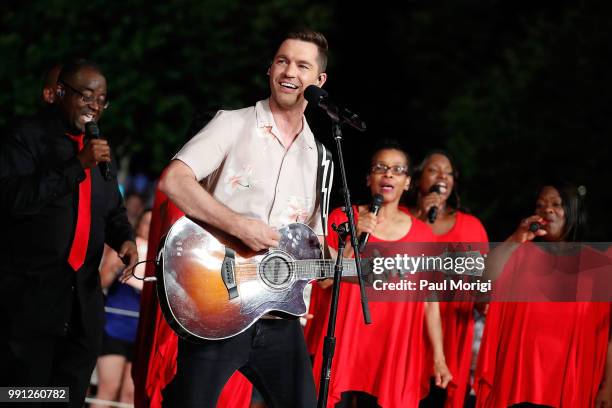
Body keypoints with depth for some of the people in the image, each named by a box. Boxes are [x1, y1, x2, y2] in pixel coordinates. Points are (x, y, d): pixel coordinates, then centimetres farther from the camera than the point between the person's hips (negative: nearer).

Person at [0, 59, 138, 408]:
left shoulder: (99, 149, 18)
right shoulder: (28, 138, -4)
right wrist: (77, 166, -21)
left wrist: (125, 238, 4)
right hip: (31, 297, -7)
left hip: (83, 299, 7)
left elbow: (112, 211, 27)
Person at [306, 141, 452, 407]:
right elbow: (324, 280, -1)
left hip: (392, 354, 1)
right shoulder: (342, 219, 4)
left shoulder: (421, 234, 7)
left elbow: (430, 301, 8)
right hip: (341, 346, -1)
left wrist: (439, 358, 3)